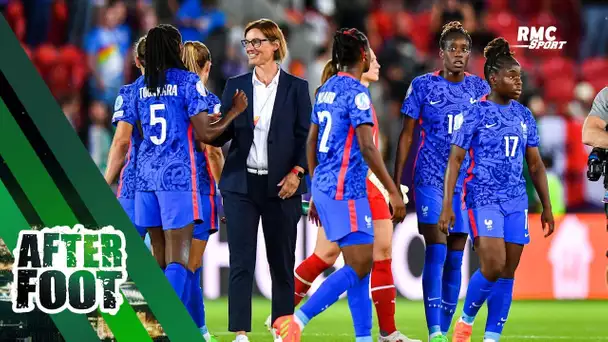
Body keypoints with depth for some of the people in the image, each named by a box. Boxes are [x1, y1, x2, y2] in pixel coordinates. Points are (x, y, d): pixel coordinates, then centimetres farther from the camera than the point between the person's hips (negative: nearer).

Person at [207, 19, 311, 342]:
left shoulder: (296, 87, 3)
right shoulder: (235, 86, 8)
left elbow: (305, 136, 1)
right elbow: (222, 133, 6)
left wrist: (296, 173, -10)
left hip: (281, 185, -1)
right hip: (241, 183, 1)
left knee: (282, 262, 5)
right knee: (241, 262, -3)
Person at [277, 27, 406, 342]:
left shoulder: (326, 89, 13)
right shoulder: (356, 92, -12)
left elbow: (311, 143, 18)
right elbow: (367, 147, -18)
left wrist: (316, 192, 25)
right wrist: (393, 191, -16)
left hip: (324, 187, 9)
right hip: (346, 190, -9)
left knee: (360, 264, 10)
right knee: (359, 266, -9)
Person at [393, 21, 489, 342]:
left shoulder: (479, 87, 6)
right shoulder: (423, 86, -1)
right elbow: (407, 135, 2)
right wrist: (396, 182, -2)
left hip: (466, 183, 3)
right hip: (430, 180, -3)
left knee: (455, 259, 6)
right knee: (436, 252, -14)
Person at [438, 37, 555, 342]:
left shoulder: (524, 116, 10)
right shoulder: (475, 114, -4)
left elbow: (536, 165, 16)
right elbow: (455, 160, -6)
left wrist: (547, 207, 13)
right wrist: (447, 205, -12)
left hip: (516, 202, 5)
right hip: (483, 199, -5)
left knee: (508, 274, 2)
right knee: (493, 267, -16)